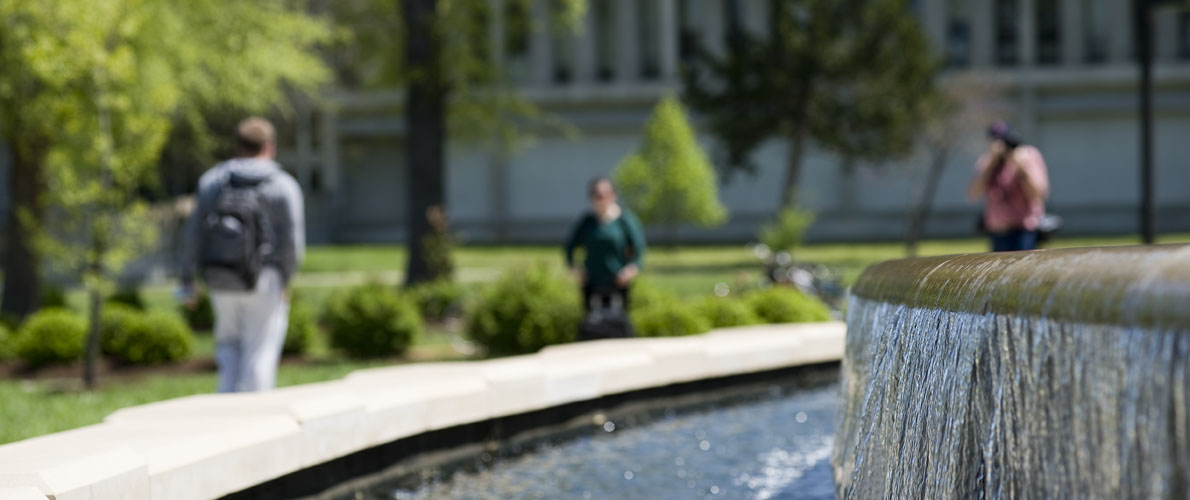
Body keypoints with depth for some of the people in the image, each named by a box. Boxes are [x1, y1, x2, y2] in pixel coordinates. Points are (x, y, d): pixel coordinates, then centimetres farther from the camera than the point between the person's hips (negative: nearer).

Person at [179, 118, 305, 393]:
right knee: (259, 356, 4)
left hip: (221, 281, 3)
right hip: (263, 282, -3)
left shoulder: (212, 180, 3)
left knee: (230, 343, 22)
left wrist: (187, 282, 5)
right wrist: (284, 281, 2)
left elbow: (194, 233, 1)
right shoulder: (284, 186, -6)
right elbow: (292, 242, -12)